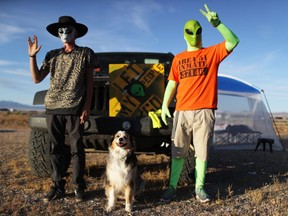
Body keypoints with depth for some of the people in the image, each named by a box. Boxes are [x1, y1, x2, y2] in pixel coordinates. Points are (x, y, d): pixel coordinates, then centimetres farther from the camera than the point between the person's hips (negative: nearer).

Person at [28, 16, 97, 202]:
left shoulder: (86, 53, 5)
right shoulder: (52, 55, 14)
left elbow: (89, 83, 1)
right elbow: (37, 78, 10)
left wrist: (87, 107, -7)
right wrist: (32, 56, 0)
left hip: (74, 109, -3)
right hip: (53, 108, 4)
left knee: (76, 149, 1)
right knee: (56, 149, 6)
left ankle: (79, 186, 11)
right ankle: (58, 186, 15)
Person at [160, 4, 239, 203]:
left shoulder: (212, 53, 8)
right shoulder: (178, 59, 14)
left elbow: (233, 41, -6)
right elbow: (172, 83, 12)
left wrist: (217, 23, -13)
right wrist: (165, 106, 2)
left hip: (205, 111, -1)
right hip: (182, 111, 2)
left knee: (202, 152, 4)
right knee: (178, 152, 3)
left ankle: (199, 187, 14)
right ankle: (172, 187, 9)